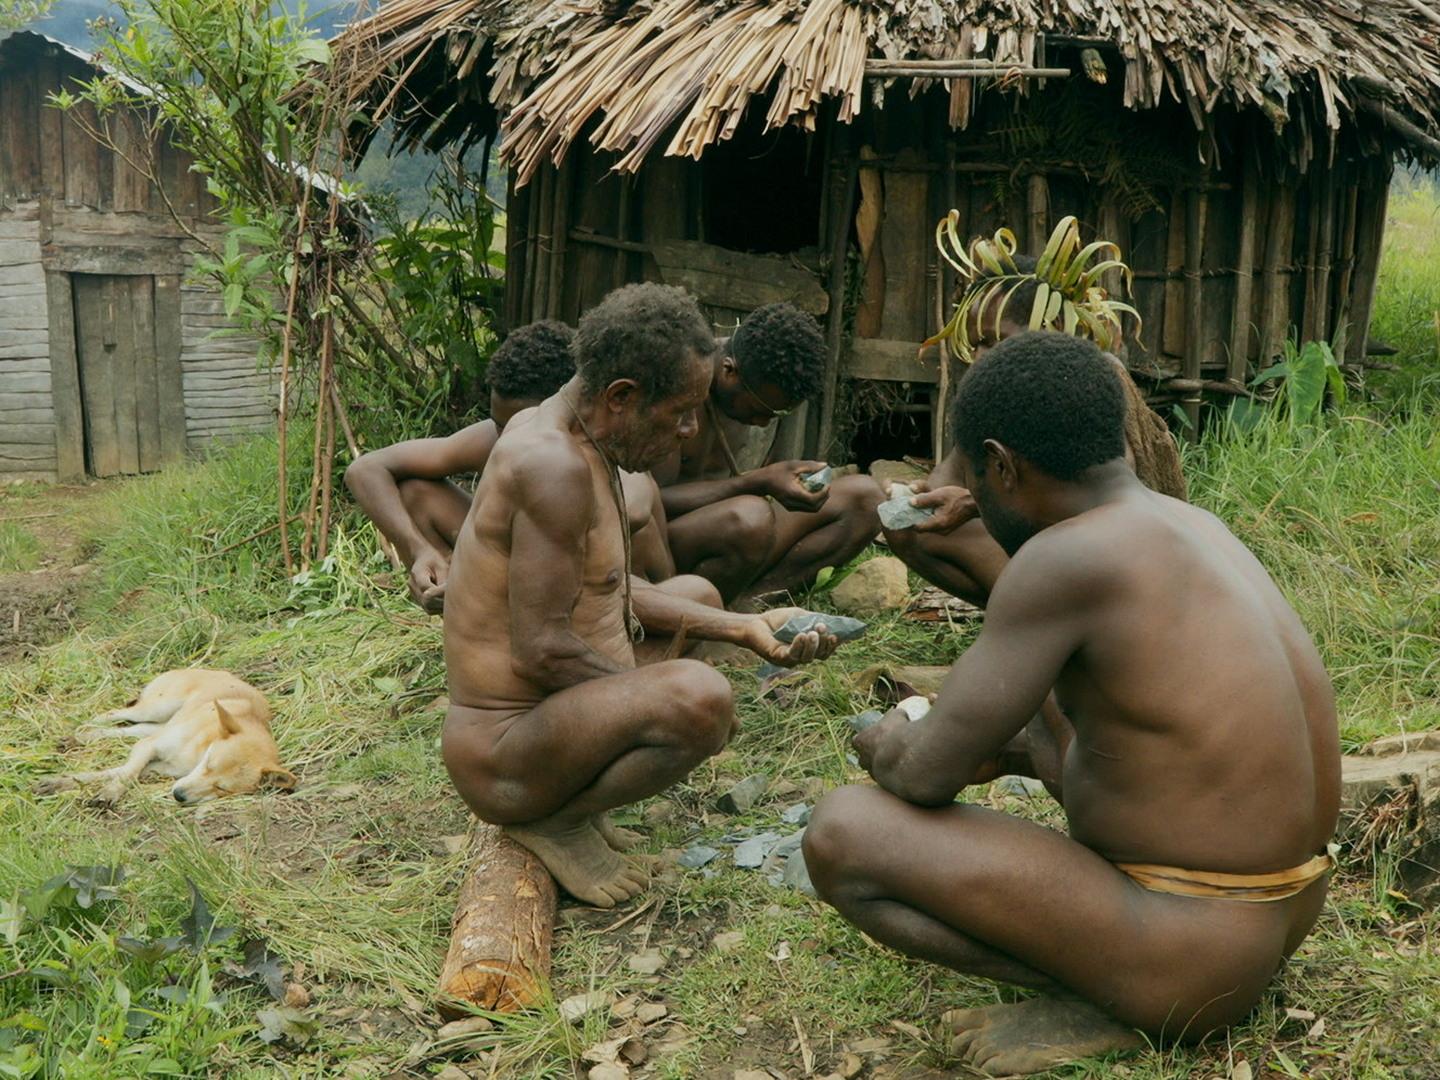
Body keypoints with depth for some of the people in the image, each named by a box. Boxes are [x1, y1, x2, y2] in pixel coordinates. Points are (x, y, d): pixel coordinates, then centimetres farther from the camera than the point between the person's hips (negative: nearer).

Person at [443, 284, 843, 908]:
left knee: (696, 595, 28)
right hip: (501, 754, -11)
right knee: (700, 695, -36)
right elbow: (541, 648, -26)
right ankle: (555, 821, -6)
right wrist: (668, 703, -15)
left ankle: (567, 795, 12)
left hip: (543, 712, 11)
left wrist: (745, 629, 9)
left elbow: (615, 593, 15)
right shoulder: (554, 464, -24)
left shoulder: (580, 440, 8)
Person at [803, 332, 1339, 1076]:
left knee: (842, 833, -12)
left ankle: (1097, 1005, -8)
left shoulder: (1067, 556, -22)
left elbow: (929, 774, -18)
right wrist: (1018, 748, 21)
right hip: (1286, 914, 10)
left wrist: (888, 749, 4)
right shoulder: (1189, 526, 5)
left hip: (1191, 959, -9)